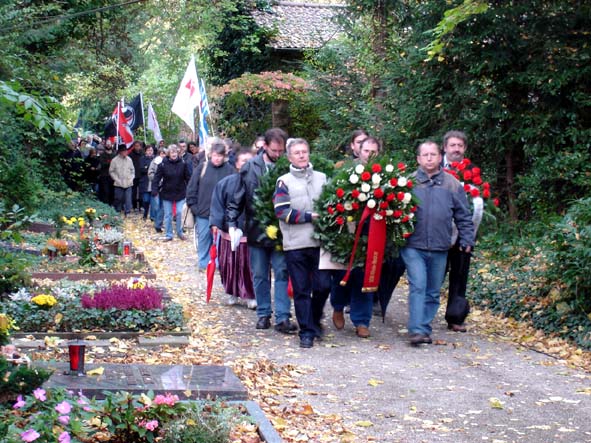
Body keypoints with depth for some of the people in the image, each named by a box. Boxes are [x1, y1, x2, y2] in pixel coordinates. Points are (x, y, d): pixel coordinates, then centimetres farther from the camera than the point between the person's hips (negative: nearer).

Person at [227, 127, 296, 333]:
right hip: (256, 230, 2)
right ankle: (263, 314, 23)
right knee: (260, 276, 12)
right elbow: (238, 198, 3)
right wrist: (232, 223, -4)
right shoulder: (250, 167, -1)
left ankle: (282, 318, 0)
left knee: (282, 273, -3)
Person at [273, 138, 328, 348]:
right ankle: (306, 331, 10)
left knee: (322, 286, 3)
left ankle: (315, 321, 28)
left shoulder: (322, 178, 12)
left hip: (320, 242, 2)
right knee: (301, 290, 1)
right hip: (295, 244, -2)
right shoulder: (284, 182, 2)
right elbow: (282, 211, -8)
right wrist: (309, 216, -12)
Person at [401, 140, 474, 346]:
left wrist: (467, 240, 7)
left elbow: (464, 216, 12)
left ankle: (425, 328, 19)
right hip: (413, 246, -3)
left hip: (439, 249, 3)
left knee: (433, 292, 9)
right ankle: (416, 330, -13)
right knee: (417, 286, -13)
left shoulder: (452, 184, 8)